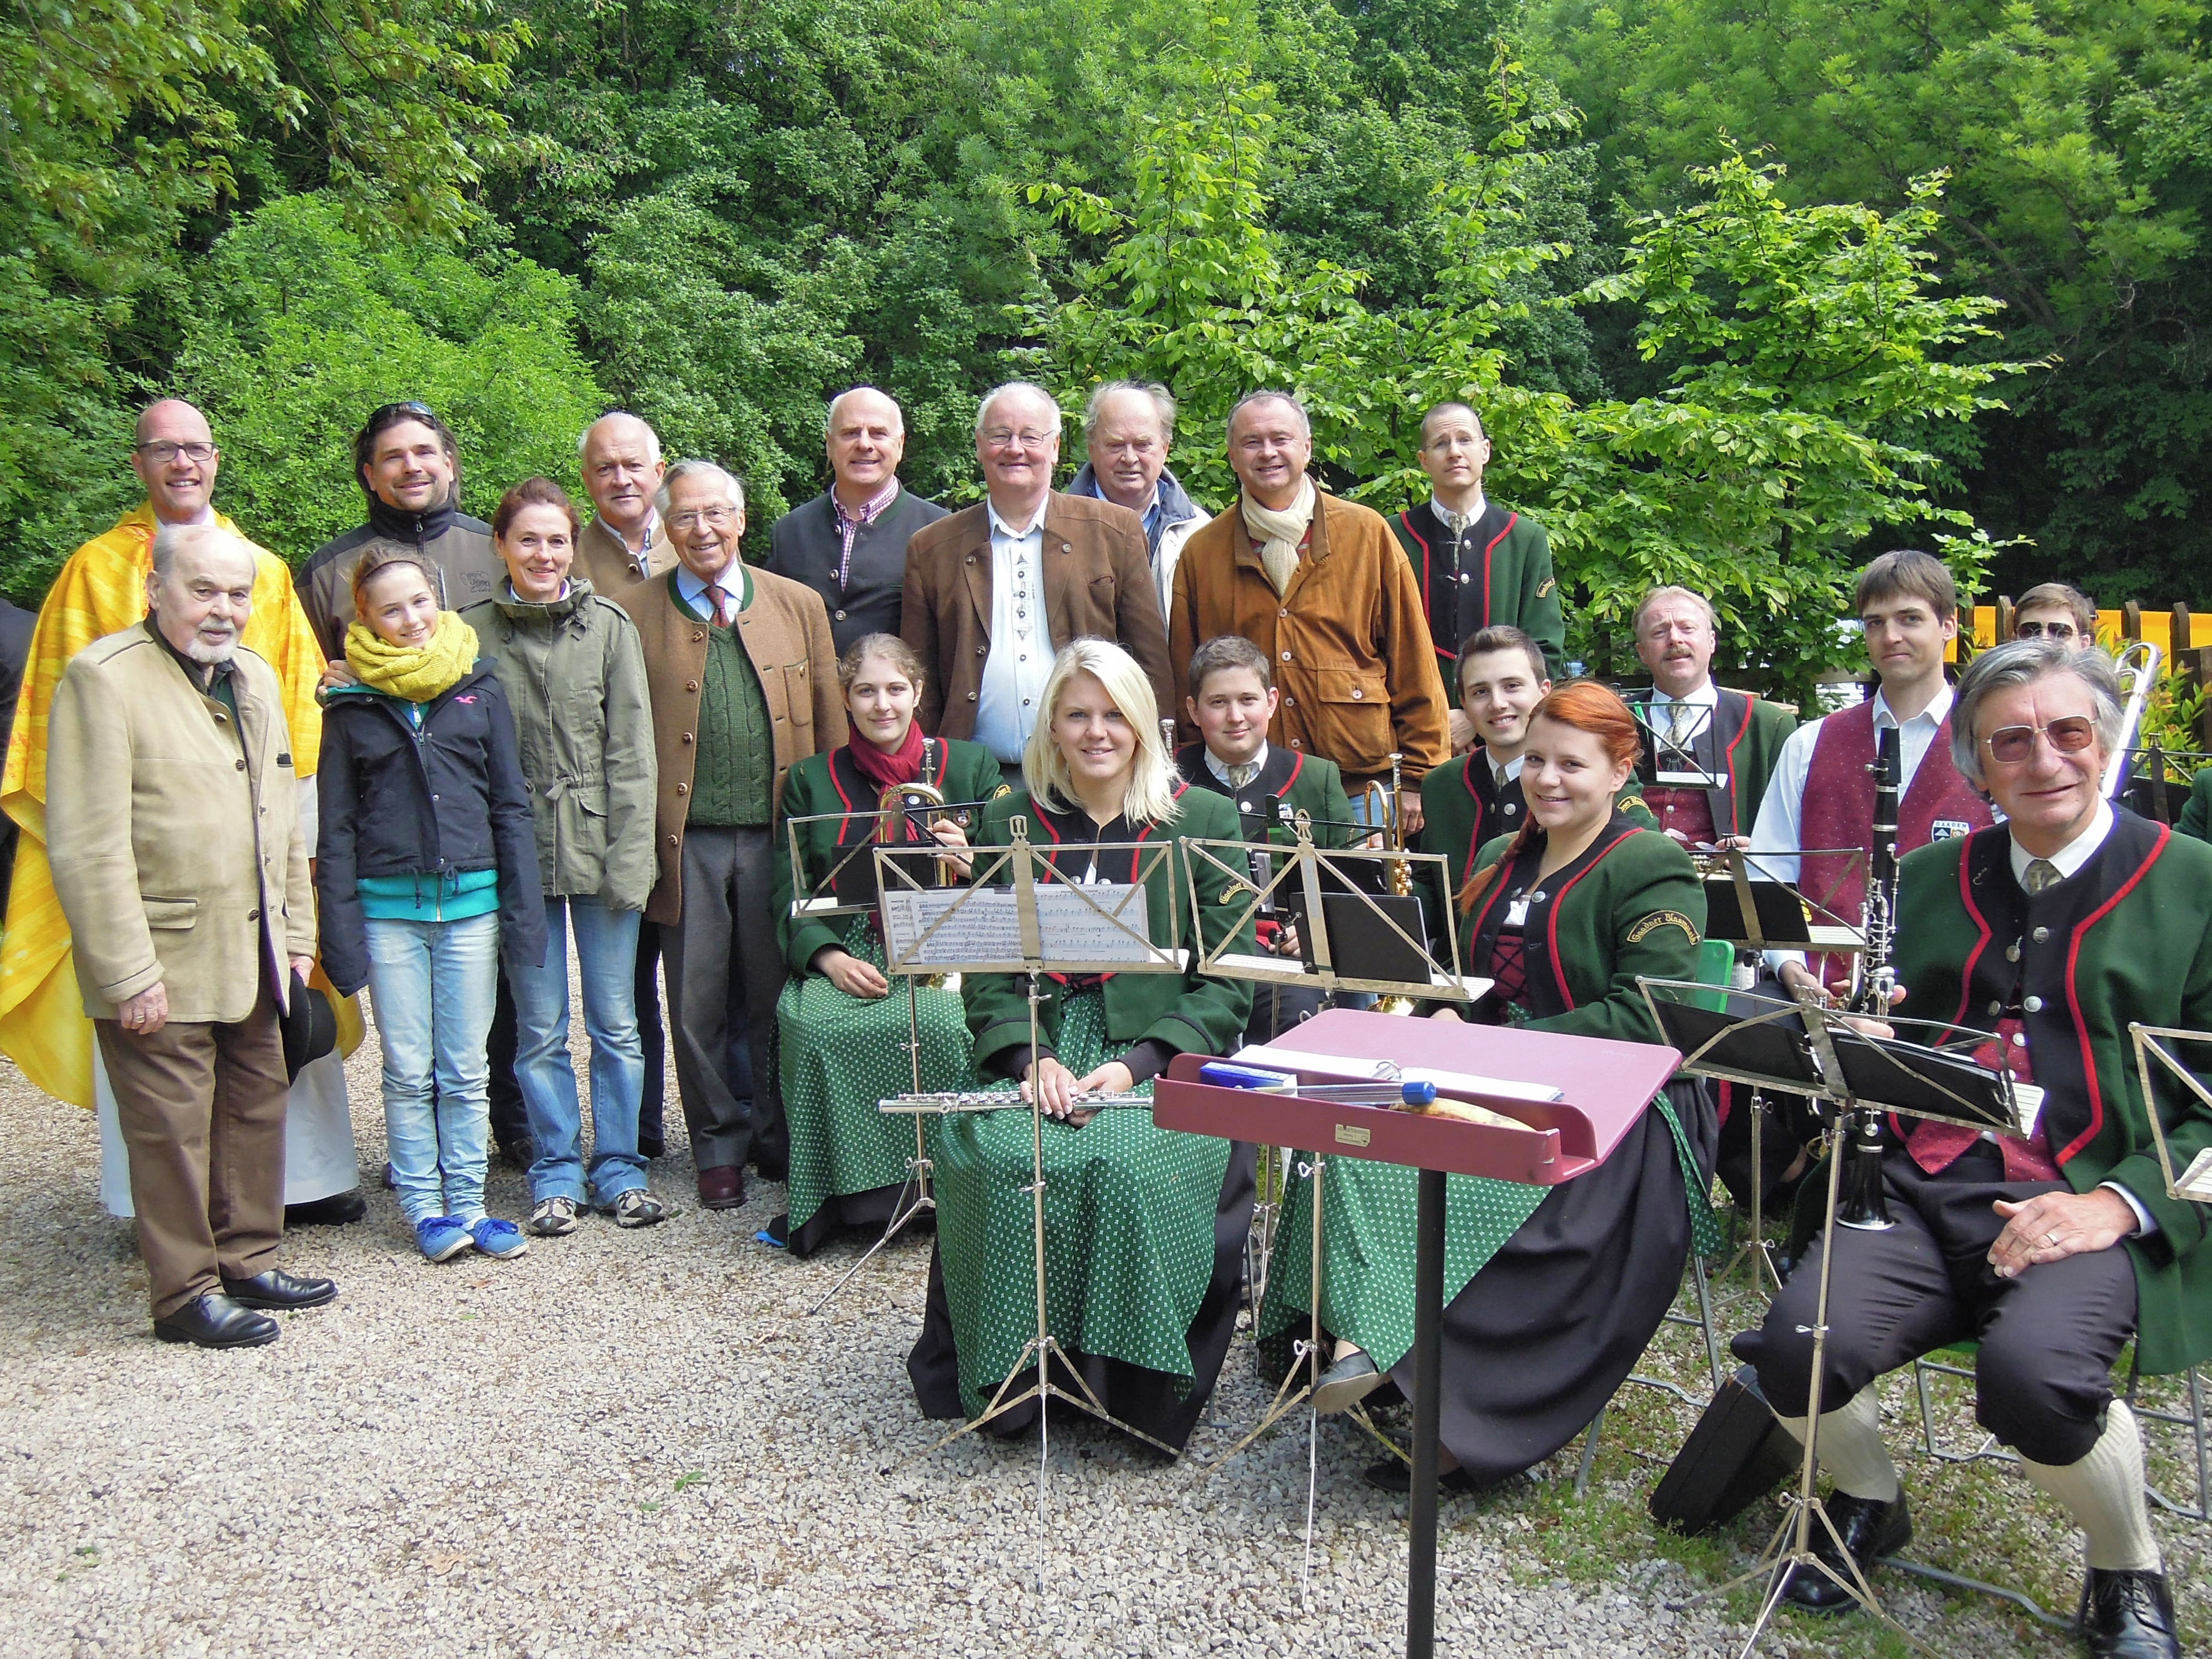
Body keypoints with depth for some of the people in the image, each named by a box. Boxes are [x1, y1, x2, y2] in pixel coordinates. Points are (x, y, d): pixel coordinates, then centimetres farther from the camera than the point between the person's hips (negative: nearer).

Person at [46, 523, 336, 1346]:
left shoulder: (256, 678, 12)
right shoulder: (103, 678, -12)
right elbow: (89, 847, -16)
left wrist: (296, 934, 14)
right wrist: (129, 974, -18)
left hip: (253, 960, 7)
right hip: (163, 966, -7)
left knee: (257, 1114, 15)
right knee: (173, 1131, 3)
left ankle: (248, 1262, 29)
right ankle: (187, 1294, 16)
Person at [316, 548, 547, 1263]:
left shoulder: (479, 687, 5)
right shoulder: (350, 705, 3)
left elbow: (511, 803, 6)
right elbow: (336, 827, 4)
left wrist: (522, 910, 0)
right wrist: (341, 930, -3)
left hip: (471, 900, 1)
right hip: (388, 908, 0)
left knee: (466, 1069, 8)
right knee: (408, 1071, 7)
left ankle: (467, 1203, 19)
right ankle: (425, 1208, 19)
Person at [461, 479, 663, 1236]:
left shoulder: (609, 623, 1)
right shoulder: (474, 632, 3)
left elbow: (630, 749, -2)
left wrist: (628, 858, -7)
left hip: (598, 848, 0)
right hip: (518, 853, 0)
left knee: (616, 1023, 6)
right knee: (539, 1029, 8)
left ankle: (619, 1167, 19)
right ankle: (556, 1174, 21)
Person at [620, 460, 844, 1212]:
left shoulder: (799, 605, 9)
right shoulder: (633, 615, 4)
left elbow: (830, 726, 8)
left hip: (780, 835, 1)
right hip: (687, 840, -1)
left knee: (775, 998, 10)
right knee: (698, 1006, 6)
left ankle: (779, 1138, 27)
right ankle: (720, 1147, 23)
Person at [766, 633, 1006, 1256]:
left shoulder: (969, 765, 13)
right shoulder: (812, 779, 15)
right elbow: (789, 891, 8)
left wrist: (968, 861, -13)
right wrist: (829, 958, -11)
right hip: (843, 955, 1)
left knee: (940, 1021, -34)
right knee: (814, 1024, -31)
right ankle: (845, 1196, -14)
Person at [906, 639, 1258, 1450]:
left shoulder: (1205, 821, 7)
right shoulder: (1009, 823, 12)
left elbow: (1226, 979, 0)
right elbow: (985, 971, 6)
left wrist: (1137, 1064, -13)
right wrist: (1033, 1059, -12)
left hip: (1161, 1058, -2)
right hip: (1036, 1054, 2)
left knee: (1129, 1167, -31)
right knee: (1001, 1160, -27)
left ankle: (1138, 1384, -8)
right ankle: (1009, 1378, -6)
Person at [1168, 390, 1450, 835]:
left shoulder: (1368, 534, 5)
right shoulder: (1201, 553, 7)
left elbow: (1413, 663, 4)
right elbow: (1185, 682, 10)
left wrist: (1417, 777, 1)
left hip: (1363, 786, 0)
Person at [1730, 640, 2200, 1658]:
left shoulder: (2188, 882, 6)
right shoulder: (1930, 880, 18)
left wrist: (2119, 1201, -14)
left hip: (2087, 1209, -3)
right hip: (1923, 1194, 3)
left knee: (2032, 1374, -33)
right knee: (1799, 1347, -23)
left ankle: (2128, 1575, 2)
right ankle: (1869, 1503, 13)